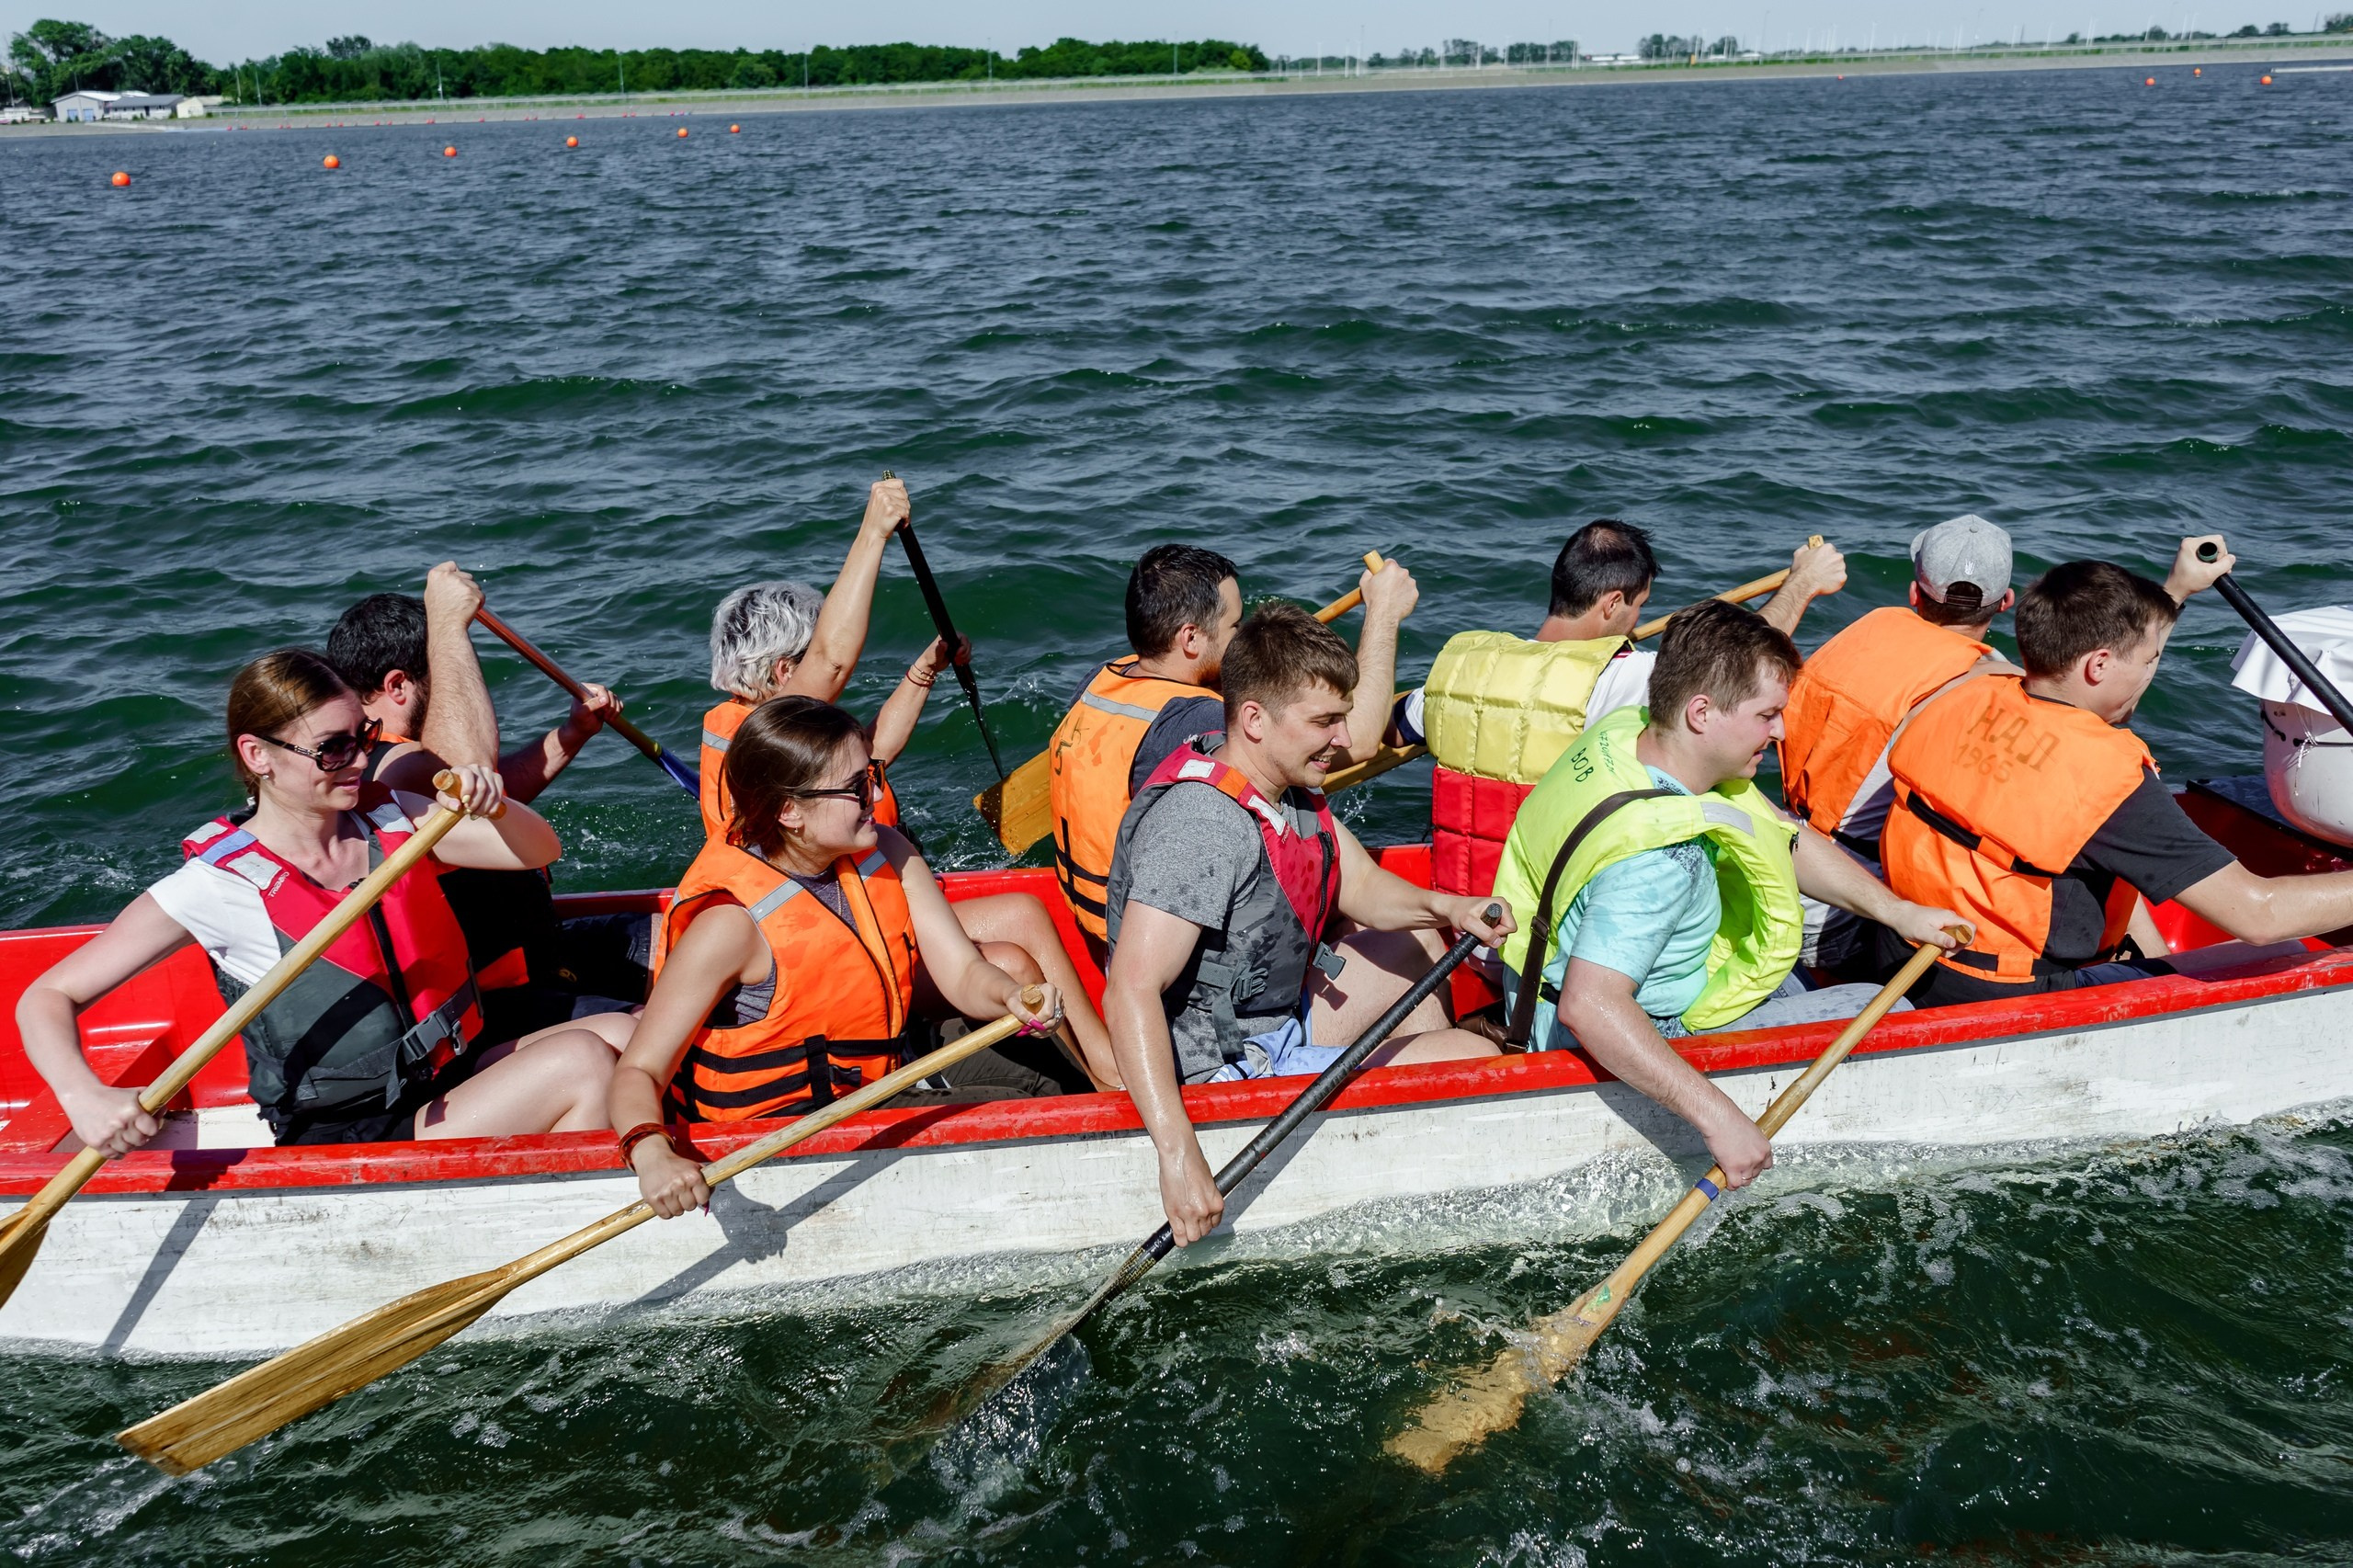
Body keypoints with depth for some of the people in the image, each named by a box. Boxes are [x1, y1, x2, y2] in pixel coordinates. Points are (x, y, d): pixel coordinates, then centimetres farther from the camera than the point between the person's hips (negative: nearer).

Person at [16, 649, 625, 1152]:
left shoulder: (389, 817, 2)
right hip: (355, 1145, -6)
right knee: (582, 1061, -21)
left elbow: (538, 850, 2)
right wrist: (85, 1097, -31)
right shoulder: (220, 884, -13)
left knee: (622, 1033, -11)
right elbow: (48, 999, -11)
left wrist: (493, 806, -20)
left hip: (460, 1074, 6)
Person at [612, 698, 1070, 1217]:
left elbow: (963, 973, -8)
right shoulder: (731, 921, -26)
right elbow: (638, 1071, -26)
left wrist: (1010, 993, -31)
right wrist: (652, 1153, -46)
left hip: (880, 1072, 7)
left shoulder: (885, 853, -6)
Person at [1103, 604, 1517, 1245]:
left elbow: (1362, 889, 9)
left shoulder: (1289, 785, -1)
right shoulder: (1201, 820, -31)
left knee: (1416, 948, 26)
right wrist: (1180, 1156, -44)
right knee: (1473, 1058, -7)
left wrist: (1443, 907, -13)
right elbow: (1130, 992, -38)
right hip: (1226, 1069, -10)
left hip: (1278, 1016, 10)